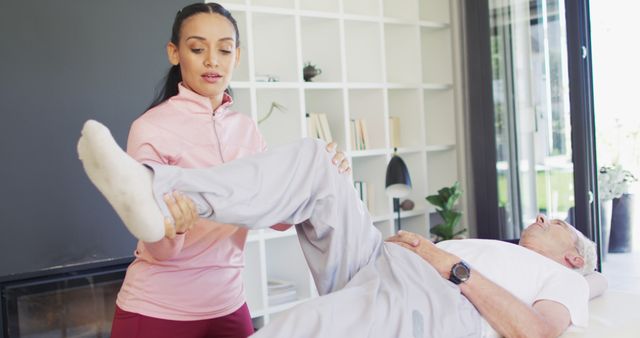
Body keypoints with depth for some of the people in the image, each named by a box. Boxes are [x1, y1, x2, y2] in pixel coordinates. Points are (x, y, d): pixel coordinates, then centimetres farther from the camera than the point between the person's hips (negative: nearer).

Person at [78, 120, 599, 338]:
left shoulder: (563, 279, 23)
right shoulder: (484, 249, 42)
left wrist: (454, 267, -6)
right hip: (373, 263, 7)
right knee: (310, 159, -10)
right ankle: (157, 193, -29)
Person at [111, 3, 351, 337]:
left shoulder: (246, 127, 2)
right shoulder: (150, 127, -13)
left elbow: (278, 218, -2)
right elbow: (160, 249, -16)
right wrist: (171, 227, -37)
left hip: (227, 303, 5)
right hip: (158, 310, -4)